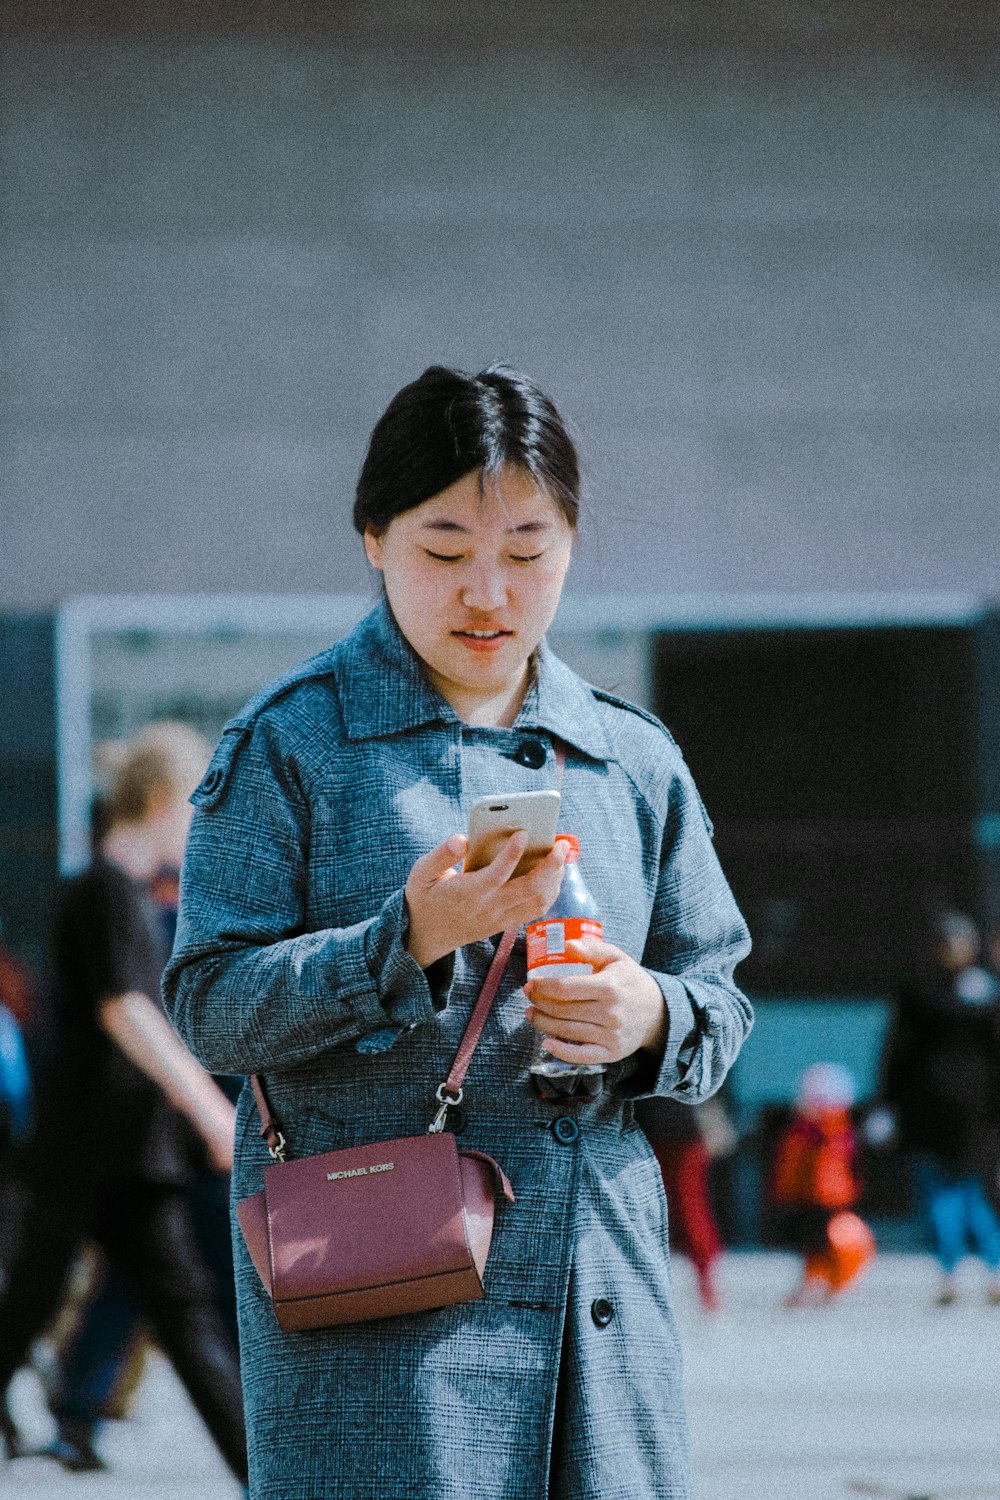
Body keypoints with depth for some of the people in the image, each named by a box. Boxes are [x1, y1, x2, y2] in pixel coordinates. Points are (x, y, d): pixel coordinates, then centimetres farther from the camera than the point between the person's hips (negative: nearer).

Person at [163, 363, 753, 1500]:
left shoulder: (635, 760, 13)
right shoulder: (286, 743, 0)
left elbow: (716, 1002, 18)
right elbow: (209, 1006, -6)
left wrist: (651, 1017, -6)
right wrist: (409, 937, -19)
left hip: (596, 1278, 4)